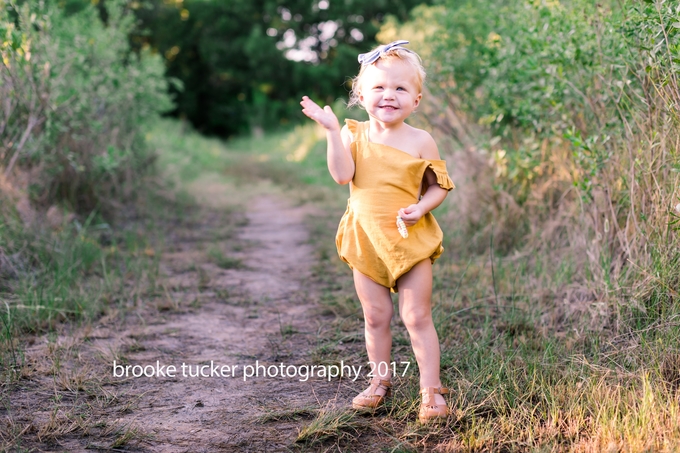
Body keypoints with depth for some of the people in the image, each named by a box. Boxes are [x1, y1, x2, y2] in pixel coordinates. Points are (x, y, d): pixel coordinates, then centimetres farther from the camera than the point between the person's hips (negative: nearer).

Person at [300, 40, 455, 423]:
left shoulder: (420, 141, -4)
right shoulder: (354, 134, -1)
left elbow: (439, 186, 1)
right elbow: (343, 175, -16)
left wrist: (422, 207, -18)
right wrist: (332, 129, -21)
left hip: (411, 240, -2)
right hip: (366, 240, 2)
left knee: (417, 317, 0)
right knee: (376, 316, 12)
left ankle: (432, 390, 9)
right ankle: (381, 381, 29)